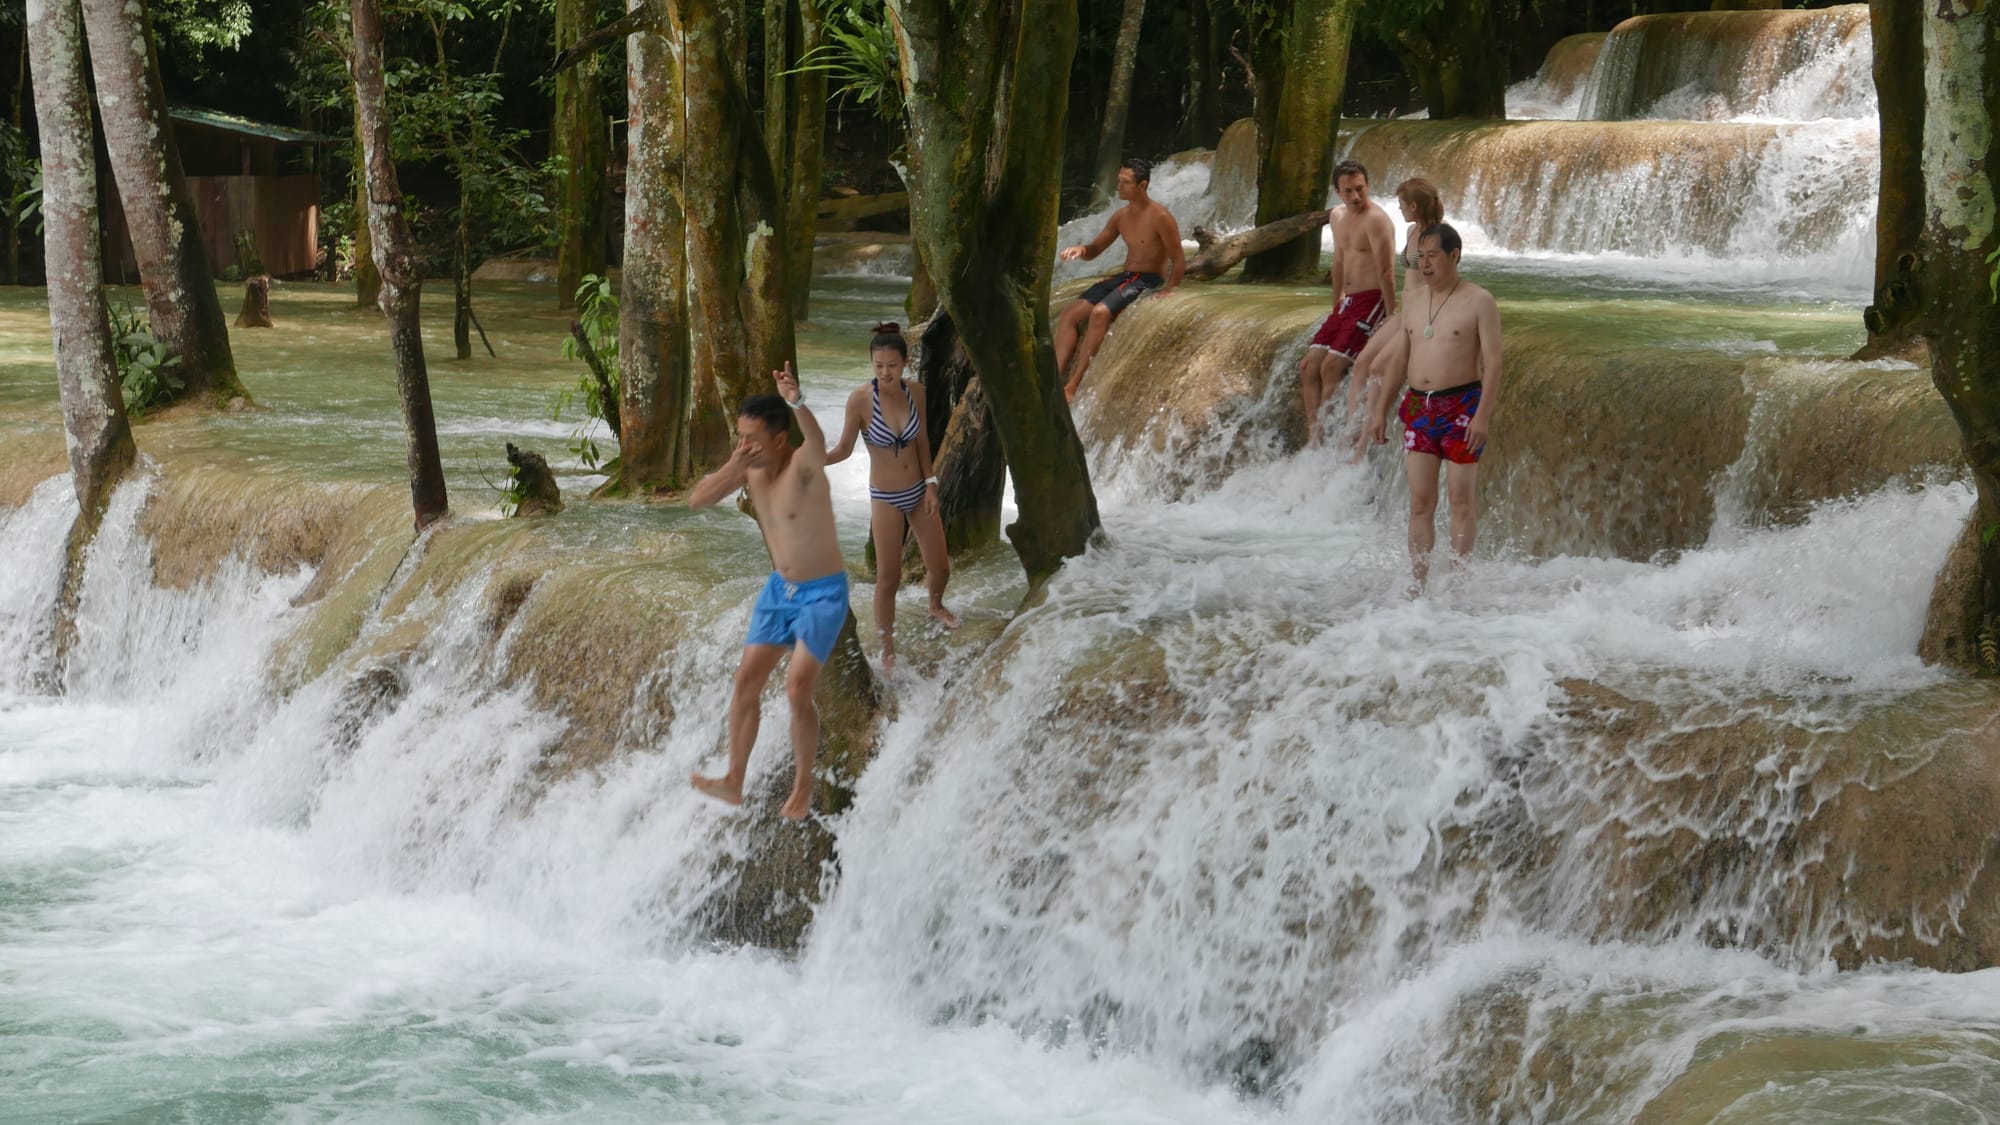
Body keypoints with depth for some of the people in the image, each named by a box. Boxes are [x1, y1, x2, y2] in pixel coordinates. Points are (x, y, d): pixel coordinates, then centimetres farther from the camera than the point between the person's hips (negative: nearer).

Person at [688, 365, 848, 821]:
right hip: (779, 588, 7)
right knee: (747, 680, 3)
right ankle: (734, 782, 11)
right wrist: (733, 467, -23)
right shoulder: (750, 467, -5)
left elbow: (818, 443, -50)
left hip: (823, 594, -7)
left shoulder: (802, 466, -26)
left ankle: (804, 786, 2)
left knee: (798, 688, -14)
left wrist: (798, 404, -72)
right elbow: (696, 500, -6)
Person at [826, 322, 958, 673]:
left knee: (940, 567, 14)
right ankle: (888, 651, 15)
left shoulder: (915, 392, -7)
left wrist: (930, 483, 1)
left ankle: (936, 605, 49)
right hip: (885, 498, -4)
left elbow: (922, 441, 5)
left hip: (919, 490, 4)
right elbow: (844, 449, -16)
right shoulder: (861, 399, -20)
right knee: (888, 578, -2)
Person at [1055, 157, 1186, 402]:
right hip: (1122, 277, 8)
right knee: (1069, 314, -11)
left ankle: (1073, 386, -34)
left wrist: (1169, 291, -21)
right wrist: (1080, 249, -5)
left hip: (1147, 280, -8)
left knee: (1099, 313, -32)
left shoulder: (1160, 217, -12)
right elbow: (1093, 251, 17)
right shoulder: (1121, 216, 11)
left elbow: (1179, 262, -11)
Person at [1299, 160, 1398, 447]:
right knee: (1309, 366, 4)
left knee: (1331, 368, -17)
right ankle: (1314, 439, 6)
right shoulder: (1337, 216, 13)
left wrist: (1391, 320, -20)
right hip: (1346, 304, 9)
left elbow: (1386, 272, -18)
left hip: (1371, 302, -9)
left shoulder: (1376, 220, -15)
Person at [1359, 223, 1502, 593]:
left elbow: (1492, 361, -10)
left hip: (1461, 407, -5)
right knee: (1420, 501, 2)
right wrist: (1380, 409, 14)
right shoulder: (1414, 302, 13)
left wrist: (1483, 414, -19)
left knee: (1462, 498, -2)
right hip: (1419, 407, 5)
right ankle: (1418, 583, 4)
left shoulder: (1478, 302, -5)